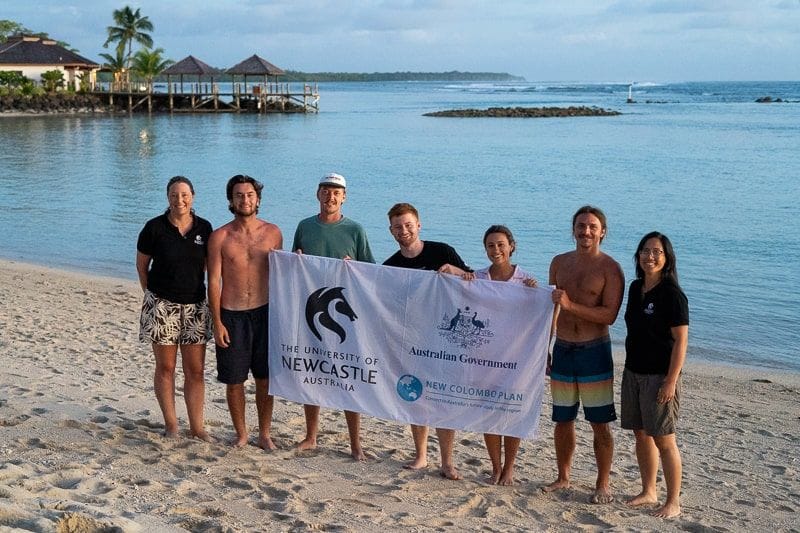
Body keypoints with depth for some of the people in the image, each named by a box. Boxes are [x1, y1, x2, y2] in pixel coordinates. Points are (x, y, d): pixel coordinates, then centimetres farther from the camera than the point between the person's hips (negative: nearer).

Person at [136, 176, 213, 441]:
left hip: (195, 306, 2)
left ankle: (196, 427, 12)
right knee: (165, 367, 6)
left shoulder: (204, 228, 1)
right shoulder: (154, 228, -6)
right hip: (162, 306, -2)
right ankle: (171, 424, 18)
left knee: (196, 370, 4)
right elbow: (141, 264, 4)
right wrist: (153, 295, 6)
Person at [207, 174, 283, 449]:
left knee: (265, 378, 7)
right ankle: (241, 434, 23)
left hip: (264, 313, 1)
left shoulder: (272, 232, 3)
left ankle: (264, 434, 21)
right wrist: (217, 323, -8)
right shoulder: (220, 237, -3)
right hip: (232, 316, -1)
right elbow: (214, 282, -3)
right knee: (234, 381, 6)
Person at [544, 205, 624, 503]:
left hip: (594, 352, -5)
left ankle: (602, 485, 14)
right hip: (562, 349, 5)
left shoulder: (609, 268, -8)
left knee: (600, 423, 1)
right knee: (563, 420, 12)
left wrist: (570, 306, -26)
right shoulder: (559, 263, 9)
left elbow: (610, 315, -17)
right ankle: (563, 478, 27)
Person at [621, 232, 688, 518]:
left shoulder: (672, 294, -14)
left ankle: (673, 503, 10)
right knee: (641, 434, 14)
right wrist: (629, 368, 15)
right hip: (633, 373, 7)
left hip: (659, 376, -7)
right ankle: (648, 492, 28)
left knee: (663, 440, -1)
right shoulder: (636, 288, 8)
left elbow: (680, 341, -16)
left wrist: (671, 382, -19)